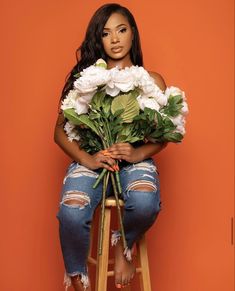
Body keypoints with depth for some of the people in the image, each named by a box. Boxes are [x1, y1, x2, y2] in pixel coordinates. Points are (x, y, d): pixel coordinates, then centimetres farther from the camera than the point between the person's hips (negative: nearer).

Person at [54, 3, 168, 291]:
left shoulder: (152, 80, 8)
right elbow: (60, 131, 3)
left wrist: (138, 154, -16)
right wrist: (87, 159, -14)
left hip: (136, 161, 0)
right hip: (90, 161, 0)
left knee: (145, 203, -34)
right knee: (71, 214, -30)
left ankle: (123, 244, 3)